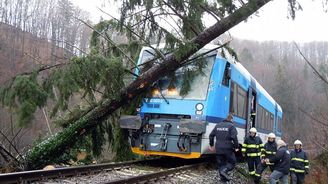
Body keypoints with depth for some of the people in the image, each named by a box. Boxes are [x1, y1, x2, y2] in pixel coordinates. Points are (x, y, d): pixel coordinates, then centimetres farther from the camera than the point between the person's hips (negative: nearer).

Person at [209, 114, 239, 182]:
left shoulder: (218, 125, 11)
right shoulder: (231, 126, -6)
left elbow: (211, 135, 11)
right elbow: (234, 137, -18)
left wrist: (211, 145, 20)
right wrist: (236, 147, -10)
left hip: (218, 149, 5)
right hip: (227, 148, -5)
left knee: (221, 164, 14)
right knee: (232, 162, 9)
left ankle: (224, 178, 16)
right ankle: (224, 171, -15)